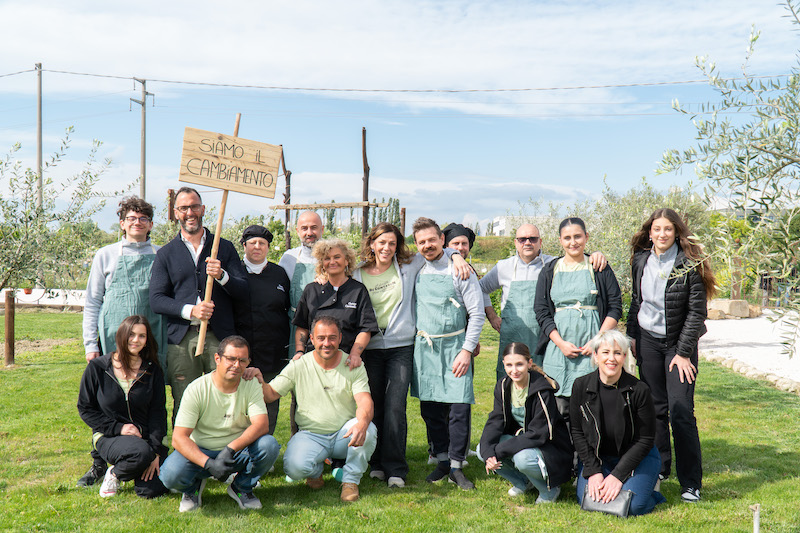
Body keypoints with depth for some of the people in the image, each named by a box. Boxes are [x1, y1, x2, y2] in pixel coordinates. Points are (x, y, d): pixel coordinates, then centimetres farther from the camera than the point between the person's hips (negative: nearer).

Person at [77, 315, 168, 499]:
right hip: (108, 436, -2)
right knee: (141, 453, -36)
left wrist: (156, 450, -12)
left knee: (151, 490, -20)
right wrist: (117, 428, -12)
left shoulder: (153, 371, 2)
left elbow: (158, 412, 0)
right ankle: (114, 473, -1)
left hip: (145, 436, 2)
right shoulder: (97, 367, -3)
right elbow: (85, 408, 0)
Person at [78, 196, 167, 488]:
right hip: (113, 341, 0)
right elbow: (92, 303, 10)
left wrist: (169, 346, 7)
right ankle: (100, 464, 16)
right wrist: (91, 344, 3)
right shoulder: (106, 255, 10)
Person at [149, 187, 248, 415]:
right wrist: (190, 310, -12)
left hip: (220, 338, 0)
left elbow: (243, 291, 7)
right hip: (181, 339, 0)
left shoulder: (225, 248, 13)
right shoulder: (166, 254, 13)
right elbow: (156, 300, 4)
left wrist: (221, 275, -13)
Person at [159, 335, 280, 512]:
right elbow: (179, 438, -19)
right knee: (171, 474, -31)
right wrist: (209, 464, -34)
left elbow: (262, 425, -21)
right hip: (200, 452, -2)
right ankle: (193, 487, 8)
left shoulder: (251, 386, -7)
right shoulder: (197, 389, -14)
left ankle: (242, 487, 2)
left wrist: (231, 449, -37)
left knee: (269, 445, -28)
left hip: (238, 451, 2)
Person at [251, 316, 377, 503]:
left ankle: (350, 480, -5)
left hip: (344, 435, 0)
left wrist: (362, 423, -35)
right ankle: (316, 470, 11)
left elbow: (364, 400, -12)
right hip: (310, 436, 0)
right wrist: (259, 382, -23)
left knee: (368, 430, -31)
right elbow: (271, 394, 1)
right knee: (294, 467, -29)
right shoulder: (298, 366, 0)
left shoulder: (353, 366, -1)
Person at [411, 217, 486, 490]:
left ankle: (456, 466, 7)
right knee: (430, 408, 7)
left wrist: (466, 350, -10)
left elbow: (477, 314, -4)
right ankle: (442, 461, 21)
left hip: (453, 346, -4)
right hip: (424, 346, 4)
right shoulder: (415, 271, 9)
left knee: (458, 407, -5)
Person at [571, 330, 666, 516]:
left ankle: (648, 484, 9)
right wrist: (593, 471, -11)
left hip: (638, 458, -2)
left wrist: (618, 475, -17)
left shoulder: (639, 390, -17)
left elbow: (646, 439, -11)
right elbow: (577, 432, -2)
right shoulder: (581, 386, -10)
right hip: (597, 457, 2)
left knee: (631, 506, -24)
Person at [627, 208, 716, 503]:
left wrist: (683, 353, -13)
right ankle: (659, 468, 23)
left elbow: (696, 311, -11)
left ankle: (691, 482, 0)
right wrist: (631, 337, 9)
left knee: (681, 411, -9)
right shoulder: (640, 260, 2)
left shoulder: (690, 265, -12)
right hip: (647, 340, 4)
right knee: (655, 408, 9)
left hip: (678, 343, -4)